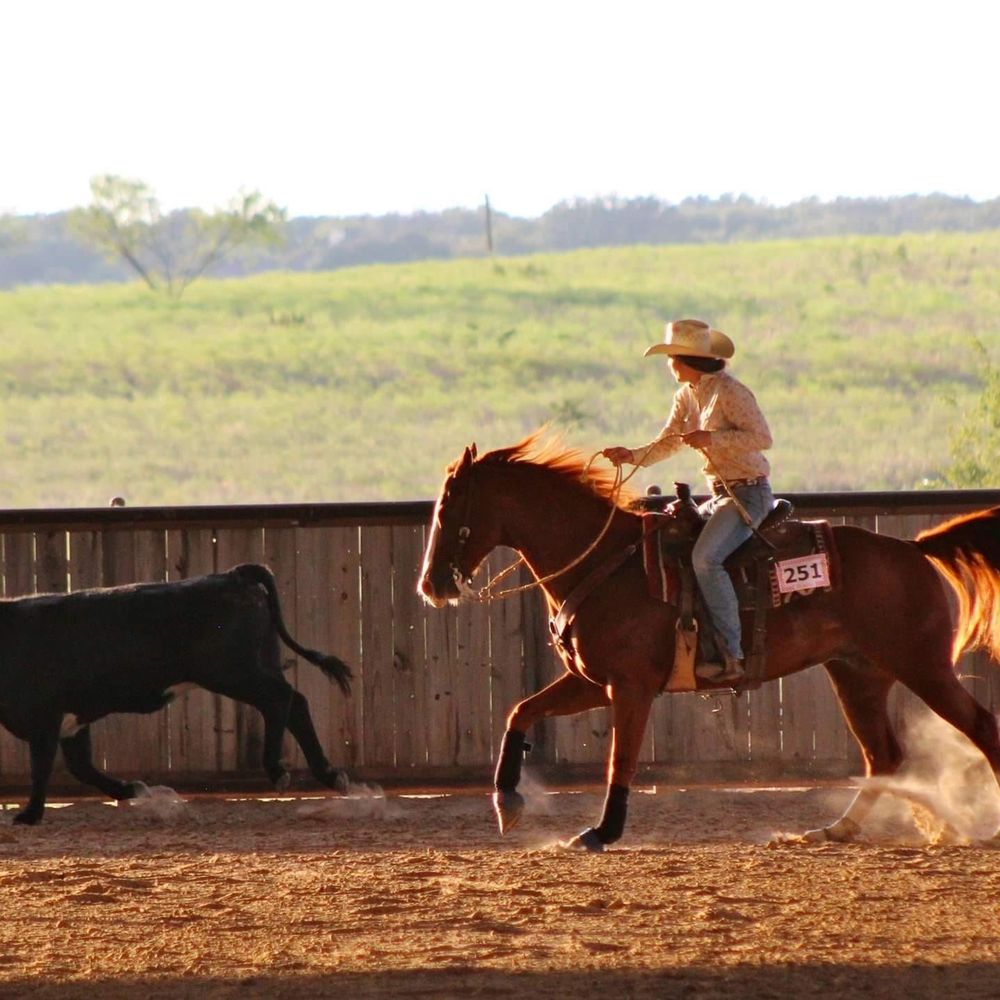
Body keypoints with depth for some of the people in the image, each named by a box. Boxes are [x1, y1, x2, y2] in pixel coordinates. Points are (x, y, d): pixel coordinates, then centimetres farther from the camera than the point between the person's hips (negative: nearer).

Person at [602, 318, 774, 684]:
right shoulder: (687, 396, 11)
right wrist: (631, 455, -1)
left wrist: (710, 438, -25)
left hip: (748, 493, -10)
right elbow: (667, 444, 17)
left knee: (704, 557, -29)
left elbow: (762, 437, -21)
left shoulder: (729, 392, -15)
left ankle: (731, 656, -31)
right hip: (720, 495, 10)